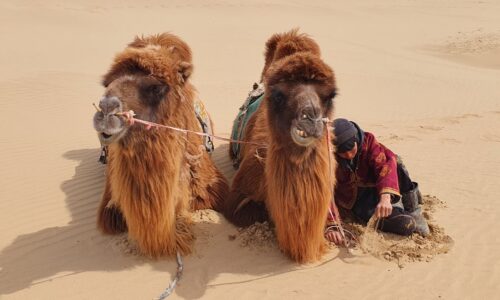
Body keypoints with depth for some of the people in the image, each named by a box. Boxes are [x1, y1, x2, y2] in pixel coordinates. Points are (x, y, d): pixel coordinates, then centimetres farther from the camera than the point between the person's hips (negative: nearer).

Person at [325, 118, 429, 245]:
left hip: (377, 189, 3)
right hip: (355, 200, -3)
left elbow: (386, 162, -36)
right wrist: (330, 226, -42)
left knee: (394, 162, -31)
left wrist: (385, 197, -53)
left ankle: (412, 207, -16)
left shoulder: (367, 140, -19)